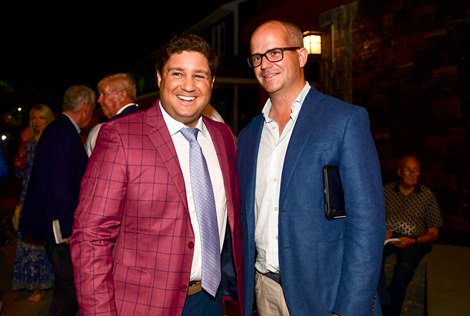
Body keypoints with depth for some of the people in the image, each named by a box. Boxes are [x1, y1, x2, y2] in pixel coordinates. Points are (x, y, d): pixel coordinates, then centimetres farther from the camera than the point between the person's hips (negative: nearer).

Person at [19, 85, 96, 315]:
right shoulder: (66, 132, -18)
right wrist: (71, 227, -17)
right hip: (62, 226, -10)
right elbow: (61, 186, -22)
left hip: (55, 223, 10)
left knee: (66, 287, 19)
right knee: (68, 289, 1)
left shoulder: (57, 128, 12)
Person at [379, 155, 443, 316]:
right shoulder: (387, 190, 9)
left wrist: (413, 241, -14)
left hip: (414, 240, -1)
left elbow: (433, 233, 5)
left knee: (405, 266, -35)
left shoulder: (427, 195, 4)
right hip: (388, 236, 2)